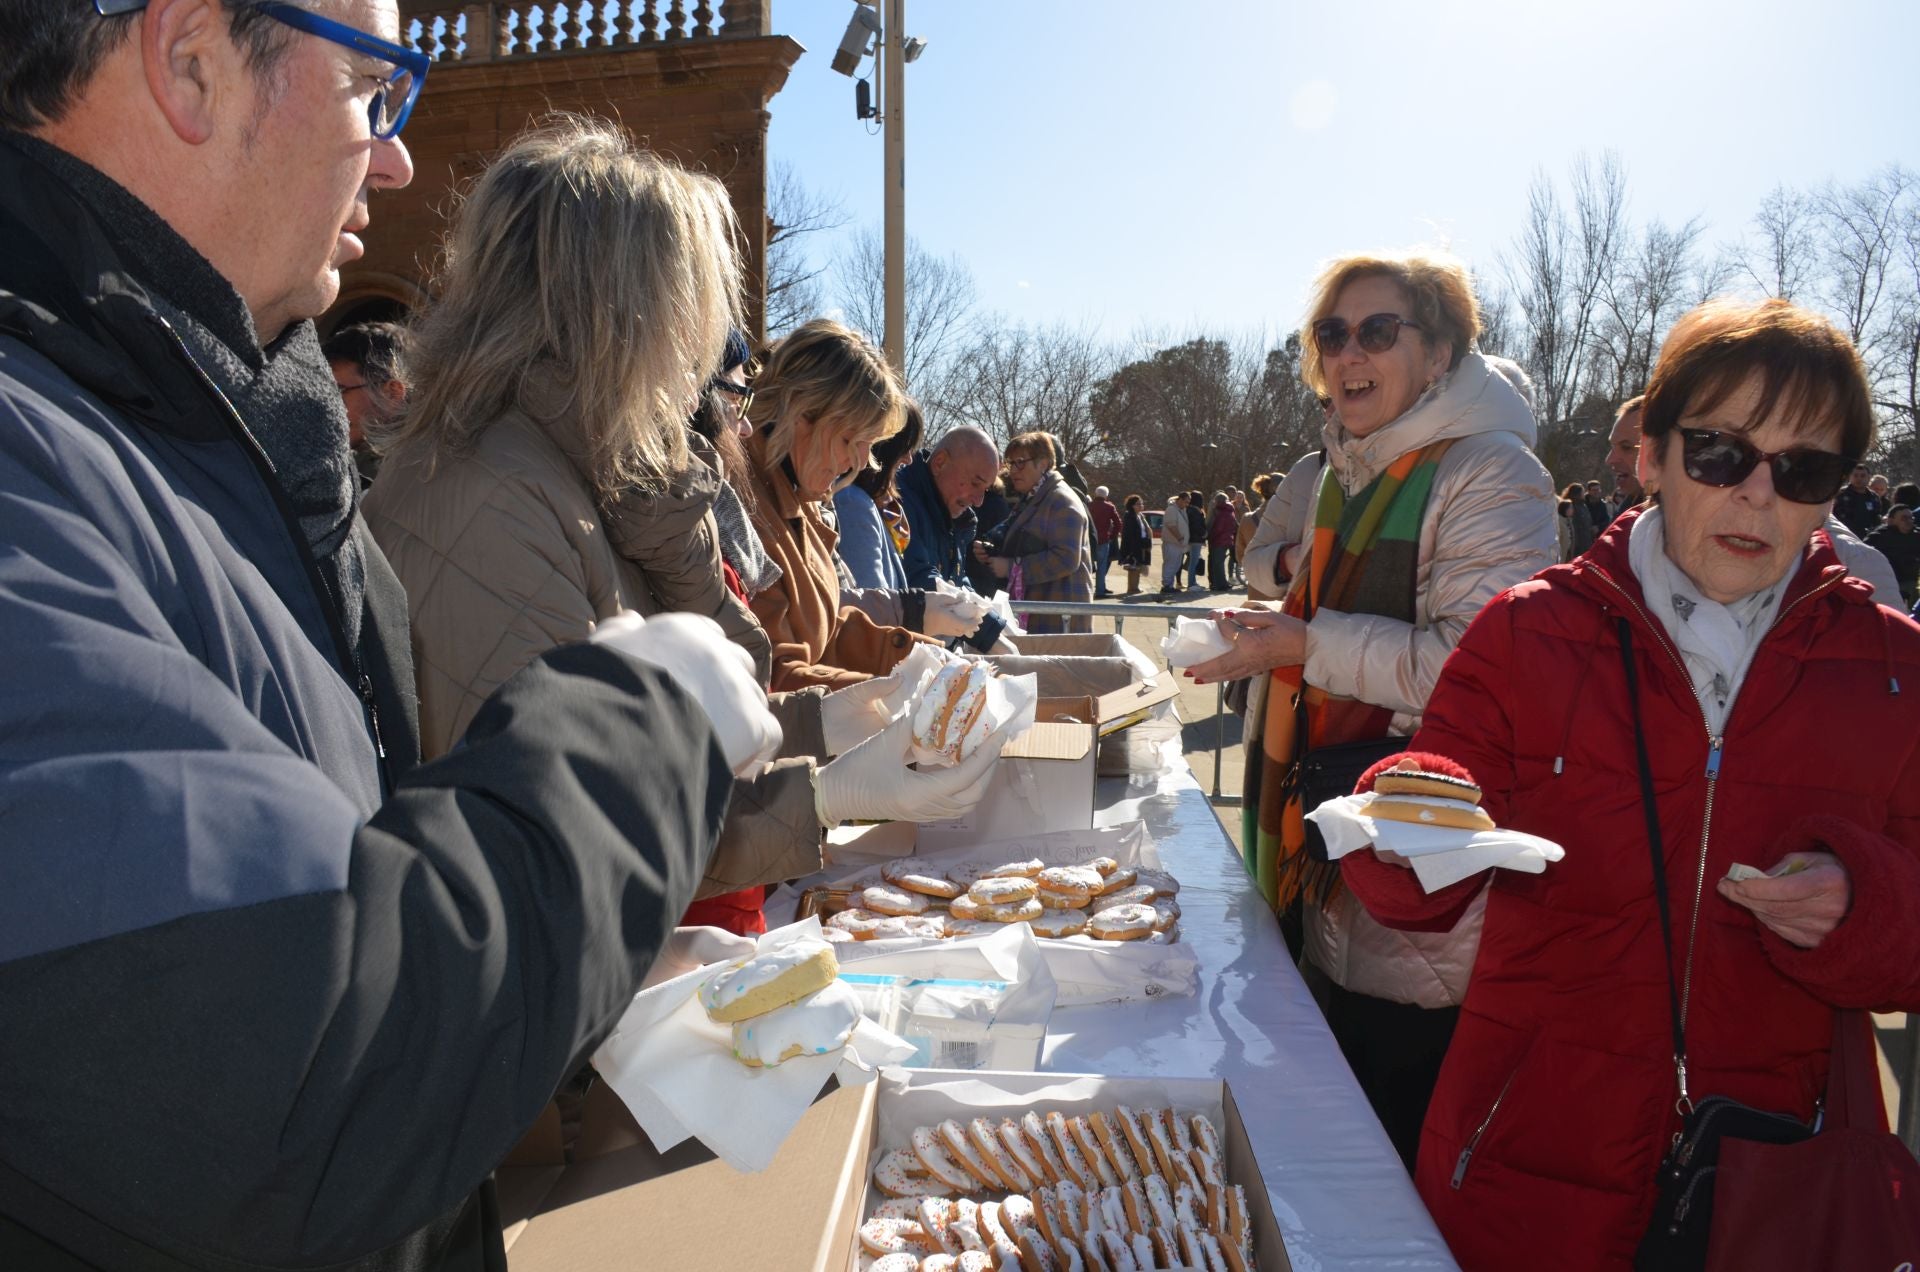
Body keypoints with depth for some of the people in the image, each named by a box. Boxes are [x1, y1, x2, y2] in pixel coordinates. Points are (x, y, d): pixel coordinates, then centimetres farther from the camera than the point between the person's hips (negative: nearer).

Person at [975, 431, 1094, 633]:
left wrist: (1012, 567, -20)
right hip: (1032, 610, 9)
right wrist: (990, 552, 8)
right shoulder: (1029, 500, 18)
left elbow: (1066, 559, -23)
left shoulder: (1062, 501, -11)